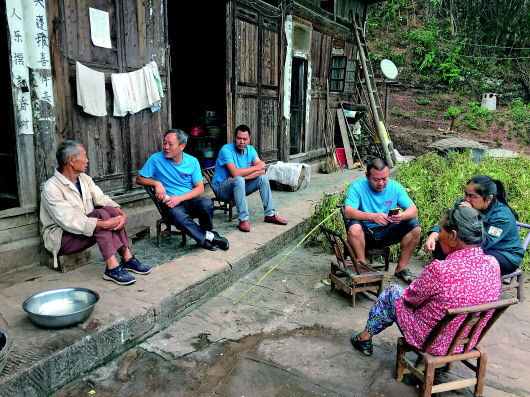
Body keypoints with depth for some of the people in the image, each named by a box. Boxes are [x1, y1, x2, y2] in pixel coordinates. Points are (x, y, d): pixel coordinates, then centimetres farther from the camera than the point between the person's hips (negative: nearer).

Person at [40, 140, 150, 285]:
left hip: (86, 229, 7)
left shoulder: (84, 178, 6)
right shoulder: (51, 187, -20)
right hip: (60, 237, -7)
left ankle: (127, 258, -17)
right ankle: (112, 268, -33)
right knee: (101, 214, -29)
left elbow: (102, 199, -2)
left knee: (110, 210, -19)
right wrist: (103, 224, -35)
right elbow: (69, 221, -29)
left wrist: (121, 213, -22)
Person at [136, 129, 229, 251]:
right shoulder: (156, 159, -3)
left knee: (207, 204, -31)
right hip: (171, 204, -2)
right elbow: (139, 179, 6)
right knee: (178, 215, -37)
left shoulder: (192, 161, 1)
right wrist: (156, 183, -14)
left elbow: (200, 188, -2)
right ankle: (209, 237, -16)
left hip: (191, 200, 2)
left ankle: (206, 236, -3)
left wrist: (179, 198, -16)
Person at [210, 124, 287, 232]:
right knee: (239, 180, -36)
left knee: (263, 177, -11)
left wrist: (242, 176, -26)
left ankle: (270, 214, -5)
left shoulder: (250, 149, 0)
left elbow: (262, 170, -11)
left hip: (240, 186, 6)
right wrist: (256, 167, -19)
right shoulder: (226, 150, -20)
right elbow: (235, 173, -31)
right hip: (222, 188, -6)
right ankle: (243, 219, -34)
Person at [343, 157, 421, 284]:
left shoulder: (395, 186, -3)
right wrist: (373, 216, -42)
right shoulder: (358, 186, -13)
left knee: (415, 226, -17)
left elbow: (413, 210, -7)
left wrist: (402, 216, -32)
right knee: (354, 227, -35)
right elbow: (348, 212, -26)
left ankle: (401, 268, -3)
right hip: (365, 233, -3)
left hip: (387, 233, 4)